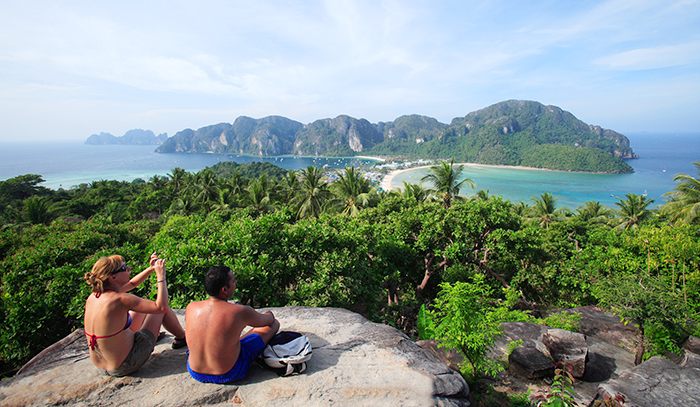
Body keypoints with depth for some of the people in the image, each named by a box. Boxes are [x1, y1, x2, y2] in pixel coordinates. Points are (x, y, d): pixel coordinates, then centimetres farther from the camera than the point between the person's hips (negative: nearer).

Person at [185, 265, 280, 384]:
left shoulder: (191, 308, -14)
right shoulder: (241, 312, -26)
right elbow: (268, 320, -3)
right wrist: (269, 315, 23)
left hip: (195, 373, 5)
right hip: (228, 375, -4)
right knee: (275, 323, 7)